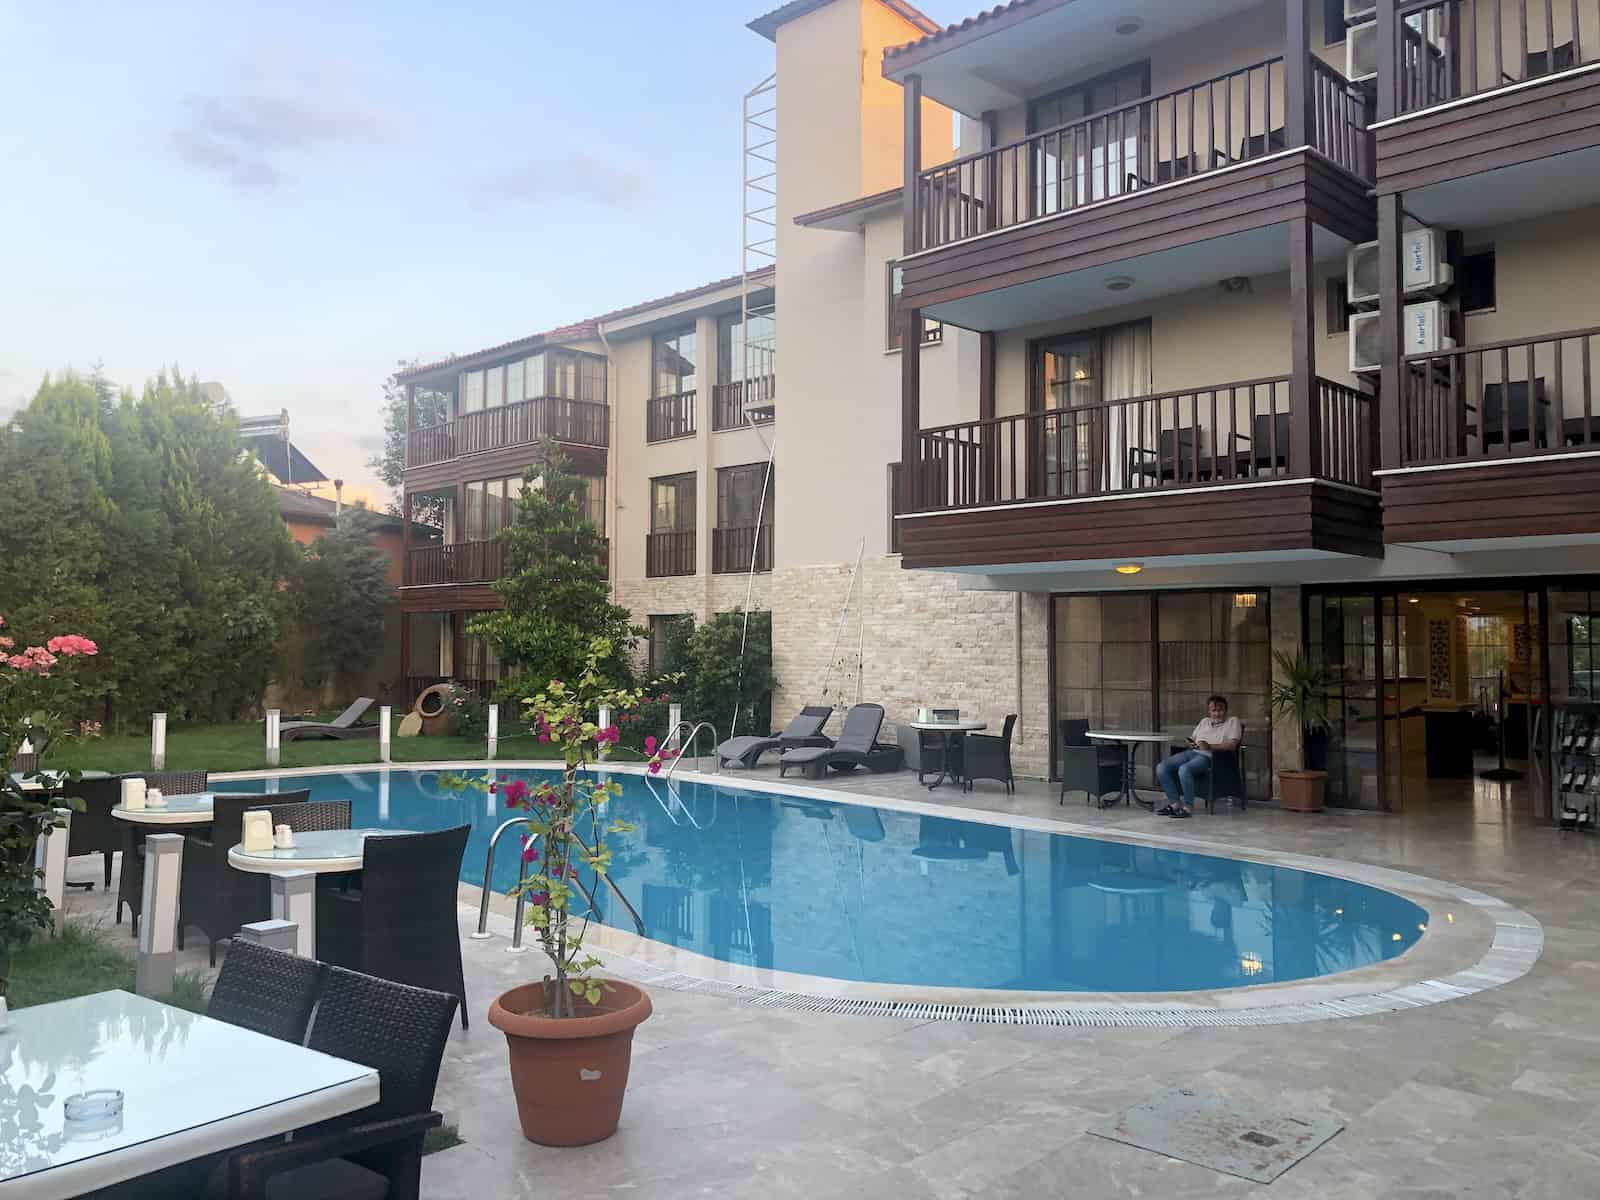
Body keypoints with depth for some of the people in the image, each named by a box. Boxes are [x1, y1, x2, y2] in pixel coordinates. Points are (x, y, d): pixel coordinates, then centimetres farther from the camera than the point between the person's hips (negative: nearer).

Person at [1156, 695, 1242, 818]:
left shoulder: (1233, 721, 9)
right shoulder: (1204, 721, 28)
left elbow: (1232, 745, -6)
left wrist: (1209, 746, -17)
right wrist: (1191, 744, 2)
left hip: (1209, 756, -7)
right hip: (1191, 752, 7)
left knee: (1184, 769, -36)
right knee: (1161, 768, -16)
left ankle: (1188, 807, -26)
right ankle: (1175, 803, -9)